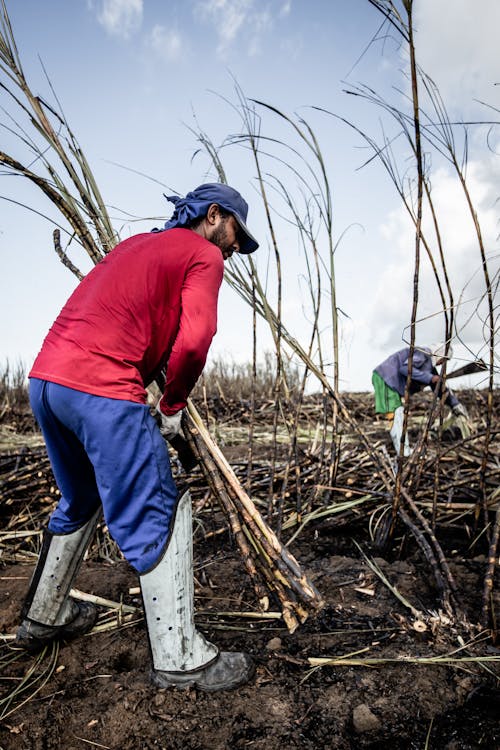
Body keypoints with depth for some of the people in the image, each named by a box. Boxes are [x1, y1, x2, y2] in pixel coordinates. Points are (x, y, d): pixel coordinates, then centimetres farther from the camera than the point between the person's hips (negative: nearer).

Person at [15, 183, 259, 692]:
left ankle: (43, 617, 42)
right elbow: (194, 339, -12)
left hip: (45, 378, 9)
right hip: (102, 391, -9)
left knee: (79, 501, 26)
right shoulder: (203, 254, 4)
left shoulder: (137, 243, 28)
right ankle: (179, 659, 12)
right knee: (158, 515, 1)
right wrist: (173, 406, 3)